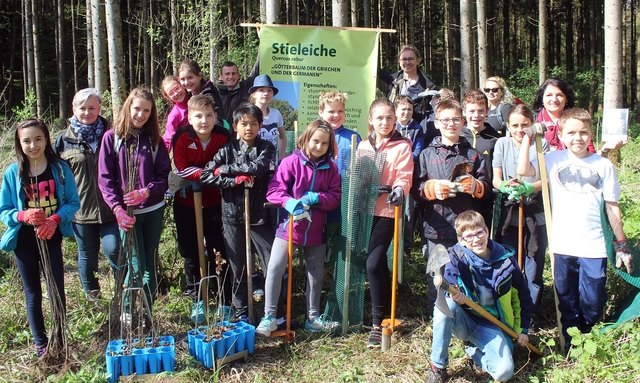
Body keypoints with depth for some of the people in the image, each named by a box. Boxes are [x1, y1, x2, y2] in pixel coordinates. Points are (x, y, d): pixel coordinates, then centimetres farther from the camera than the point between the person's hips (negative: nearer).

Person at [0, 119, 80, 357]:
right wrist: (23, 216, -23)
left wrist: (55, 219, -21)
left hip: (52, 238, 0)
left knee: (57, 291, 4)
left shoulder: (60, 168, -7)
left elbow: (73, 202, -4)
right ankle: (40, 344, 25)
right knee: (33, 294, 11)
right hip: (24, 241, 0)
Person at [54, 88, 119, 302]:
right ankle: (91, 296, 31)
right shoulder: (64, 139, 2)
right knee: (87, 255, 13)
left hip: (109, 208, -1)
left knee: (113, 248, -12)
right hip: (81, 209, 1)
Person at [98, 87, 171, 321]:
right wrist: (117, 208, -16)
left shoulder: (154, 139, 5)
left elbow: (164, 175, 2)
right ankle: (128, 310, 15)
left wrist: (146, 192, -17)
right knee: (136, 265, -5)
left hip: (153, 209, 3)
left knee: (150, 264, 9)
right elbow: (105, 178, -5)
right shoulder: (112, 137, -1)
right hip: (126, 212, -3)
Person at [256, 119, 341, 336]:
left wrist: (316, 198, -19)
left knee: (316, 273, 13)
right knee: (274, 268, -10)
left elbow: (335, 197, -1)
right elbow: (274, 190, -14)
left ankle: (313, 317, 29)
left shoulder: (331, 168, 1)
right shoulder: (291, 162, -9)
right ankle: (269, 316, 3)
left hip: (315, 229, 4)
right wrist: (289, 202, -33)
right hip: (290, 225, -3)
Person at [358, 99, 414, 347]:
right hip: (366, 209, 5)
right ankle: (387, 314, 32)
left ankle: (378, 324, -2)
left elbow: (404, 177, -11)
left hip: (386, 211, -5)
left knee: (373, 264, -14)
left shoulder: (402, 147, -3)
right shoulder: (363, 146, 12)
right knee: (378, 264, 15)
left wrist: (399, 190, -32)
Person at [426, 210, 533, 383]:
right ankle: (438, 368, -19)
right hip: (464, 321, -1)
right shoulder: (457, 256, -12)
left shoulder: (505, 259, -7)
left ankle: (473, 350, 14)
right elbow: (447, 287, -25)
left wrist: (523, 329, 7)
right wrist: (454, 295, -48)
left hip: (490, 326, 1)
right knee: (446, 304, -35)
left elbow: (523, 295, 6)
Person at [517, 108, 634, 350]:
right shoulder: (554, 160, 1)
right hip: (562, 246, 1)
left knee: (592, 302, 6)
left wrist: (621, 244, 7)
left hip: (593, 247, 0)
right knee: (567, 301, 14)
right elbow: (523, 170, -14)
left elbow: (612, 207, 5)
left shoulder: (603, 165, 1)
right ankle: (570, 348, 30)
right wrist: (528, 137, -12)